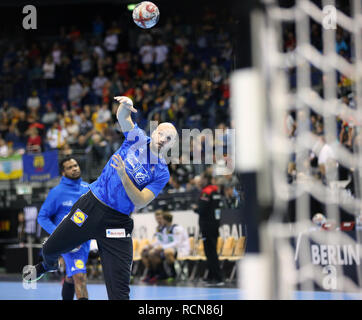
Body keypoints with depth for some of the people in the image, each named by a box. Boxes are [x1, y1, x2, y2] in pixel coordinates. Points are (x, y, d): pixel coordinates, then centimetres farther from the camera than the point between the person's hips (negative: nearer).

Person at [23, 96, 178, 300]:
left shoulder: (162, 173, -5)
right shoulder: (138, 138, 2)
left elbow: (140, 202, -14)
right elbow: (123, 117, -7)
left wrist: (123, 175, -27)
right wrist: (125, 106, -31)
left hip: (117, 222, -2)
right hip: (92, 205, 2)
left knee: (119, 289, -12)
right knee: (50, 249, 18)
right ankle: (47, 266, 55)